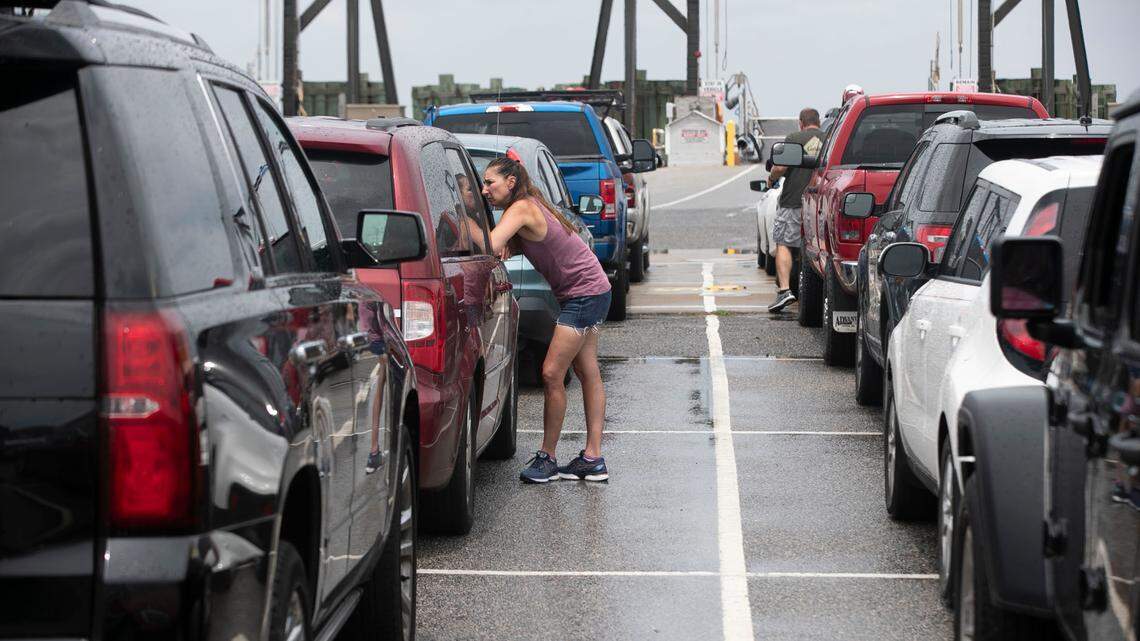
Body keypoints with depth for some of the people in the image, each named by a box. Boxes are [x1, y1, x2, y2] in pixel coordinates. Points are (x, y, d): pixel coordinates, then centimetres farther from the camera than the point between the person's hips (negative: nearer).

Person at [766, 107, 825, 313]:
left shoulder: (794, 138, -6)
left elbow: (780, 168, -13)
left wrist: (771, 179, 8)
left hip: (793, 201, -4)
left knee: (783, 244, -1)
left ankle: (784, 289, -15)